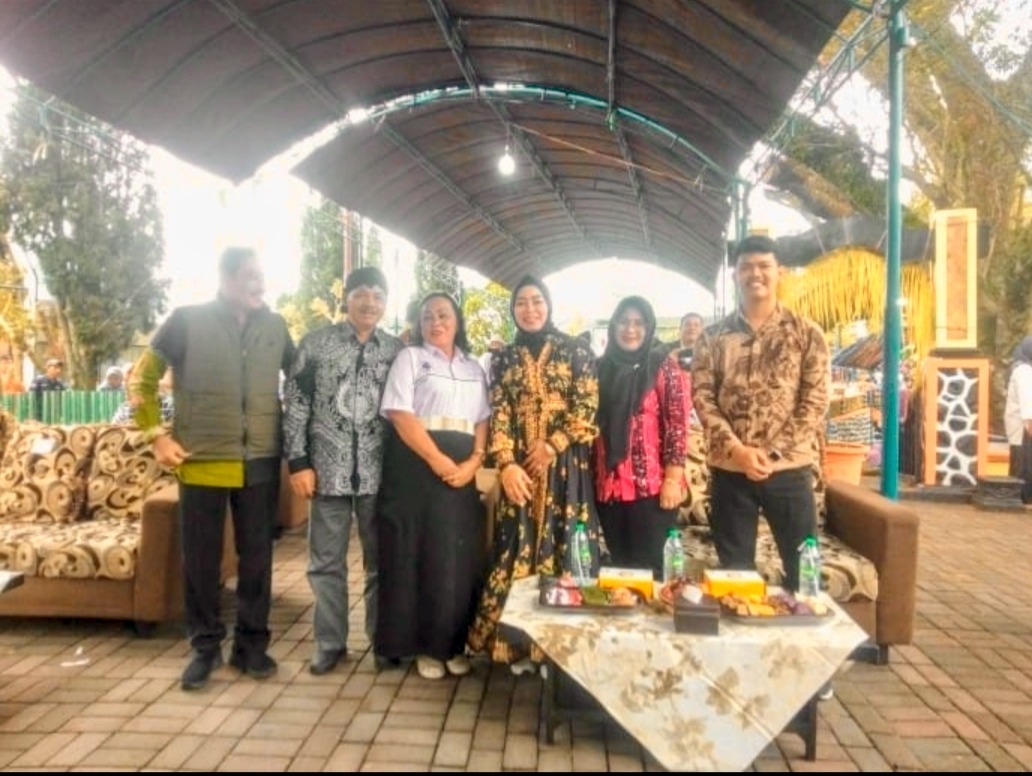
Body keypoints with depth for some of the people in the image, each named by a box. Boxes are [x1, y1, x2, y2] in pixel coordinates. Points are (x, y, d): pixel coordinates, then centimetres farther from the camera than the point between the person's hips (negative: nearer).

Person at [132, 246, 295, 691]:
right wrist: (157, 435, -6)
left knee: (256, 557, 9)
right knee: (200, 559, 7)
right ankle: (206, 647, 23)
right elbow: (142, 378, 2)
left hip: (261, 463, 2)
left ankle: (251, 645, 23)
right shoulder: (187, 320, -3)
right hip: (202, 463, -2)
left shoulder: (274, 325, 5)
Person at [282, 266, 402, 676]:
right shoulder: (316, 343, 1)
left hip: (380, 473, 1)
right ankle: (330, 643, 24)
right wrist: (298, 461, -6)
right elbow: (295, 403, 0)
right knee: (326, 563, 9)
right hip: (329, 471, -1)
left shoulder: (397, 350, 5)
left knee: (382, 561, 10)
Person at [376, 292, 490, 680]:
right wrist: (438, 461, -16)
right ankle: (426, 645, 12)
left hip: (462, 471, 4)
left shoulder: (474, 368, 17)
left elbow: (483, 421, 9)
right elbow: (401, 414, -8)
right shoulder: (410, 357, 4)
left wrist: (473, 462, -9)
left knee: (460, 557, 5)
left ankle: (453, 642, 17)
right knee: (417, 554, 0)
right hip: (417, 467, -4)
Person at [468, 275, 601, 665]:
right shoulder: (504, 359, 10)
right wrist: (506, 464, -13)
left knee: (566, 544, -1)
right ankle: (517, 639, 13)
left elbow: (587, 406, -3)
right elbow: (499, 414, 1)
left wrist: (552, 446, -12)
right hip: (519, 466, 2)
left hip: (566, 464, -2)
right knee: (515, 548, 2)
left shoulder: (575, 351, 4)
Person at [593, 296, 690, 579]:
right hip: (608, 486, 4)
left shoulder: (664, 369, -2)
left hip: (652, 486, -4)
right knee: (618, 565, 14)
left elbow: (678, 426, -7)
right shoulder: (601, 369, 10)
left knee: (651, 568, 3)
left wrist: (673, 479, -13)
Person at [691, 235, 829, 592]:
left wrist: (773, 452, -14)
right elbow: (702, 397, -2)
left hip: (789, 468, -1)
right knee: (733, 569, 11)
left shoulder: (807, 333, 2)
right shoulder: (713, 337, 5)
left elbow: (816, 401, -4)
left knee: (803, 566, 7)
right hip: (728, 468, 1)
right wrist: (737, 449, -15)